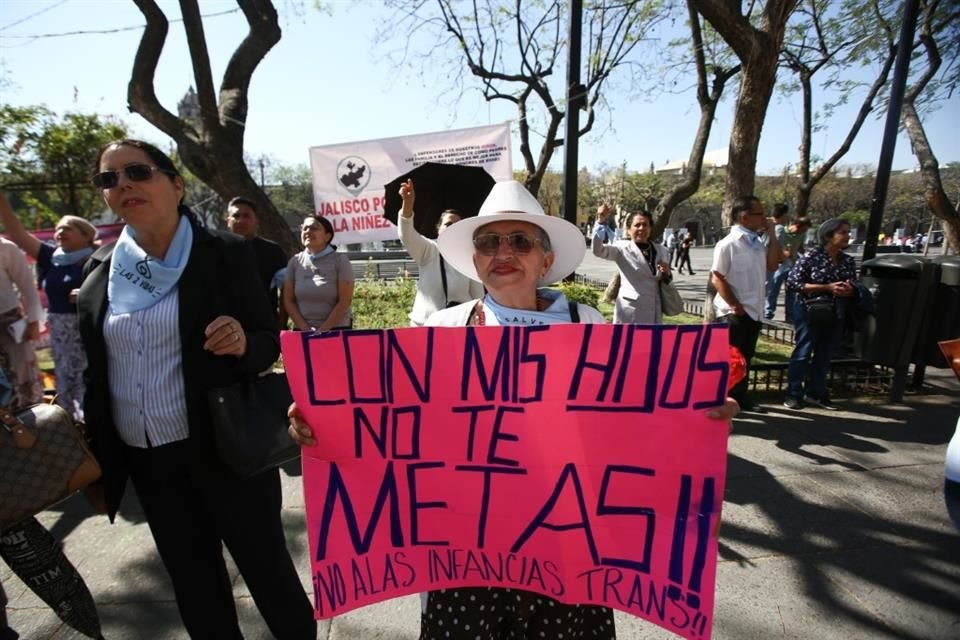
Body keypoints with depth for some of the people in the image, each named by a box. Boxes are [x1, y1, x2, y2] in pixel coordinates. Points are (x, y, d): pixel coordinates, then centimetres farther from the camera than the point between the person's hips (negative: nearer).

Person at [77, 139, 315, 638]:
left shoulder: (225, 254, -9)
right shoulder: (100, 268, 4)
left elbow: (269, 344, -6)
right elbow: (95, 372, 11)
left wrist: (241, 344, -28)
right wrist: (100, 463, 10)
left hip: (225, 448, -4)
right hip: (146, 461, 5)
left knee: (267, 570, 9)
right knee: (193, 586, 20)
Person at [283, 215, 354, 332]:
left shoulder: (340, 260, -4)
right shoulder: (295, 262, 6)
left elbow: (345, 301, -9)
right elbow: (288, 300, 6)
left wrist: (322, 330, -13)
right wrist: (305, 328, -7)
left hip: (336, 330, -3)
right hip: (303, 332, 3)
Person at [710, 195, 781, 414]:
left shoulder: (758, 243, 9)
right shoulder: (728, 244, -14)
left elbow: (773, 264, 9)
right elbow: (717, 278, -16)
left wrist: (771, 234, 4)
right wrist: (735, 305, -15)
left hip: (754, 311, 8)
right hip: (734, 313, -8)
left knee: (745, 357, 16)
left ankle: (740, 397, 28)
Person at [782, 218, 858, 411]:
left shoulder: (848, 261, 7)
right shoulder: (812, 256, -11)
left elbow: (854, 289, 17)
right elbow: (792, 282, -16)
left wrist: (850, 290, -10)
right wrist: (828, 288, -19)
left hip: (835, 315, 6)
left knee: (824, 355, 12)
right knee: (803, 353, -2)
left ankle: (816, 393, 23)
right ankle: (794, 395, 7)